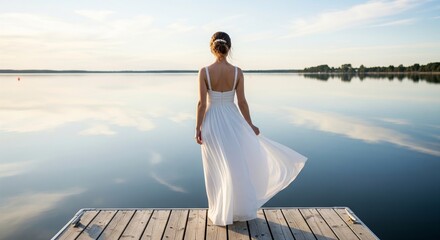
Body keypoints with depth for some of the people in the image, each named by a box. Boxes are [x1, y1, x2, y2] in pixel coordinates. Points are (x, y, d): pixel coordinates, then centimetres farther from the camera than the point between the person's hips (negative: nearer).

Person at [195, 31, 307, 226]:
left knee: (216, 171, 11)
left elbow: (202, 103, -11)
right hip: (232, 121, 1)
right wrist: (250, 125, 7)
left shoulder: (204, 72, -11)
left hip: (212, 122, -1)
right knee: (237, 166, 16)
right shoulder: (237, 72, -7)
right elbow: (242, 102, -5)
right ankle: (240, 209, 27)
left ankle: (220, 213, 23)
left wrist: (198, 128, -3)